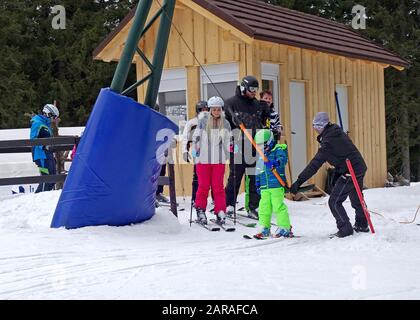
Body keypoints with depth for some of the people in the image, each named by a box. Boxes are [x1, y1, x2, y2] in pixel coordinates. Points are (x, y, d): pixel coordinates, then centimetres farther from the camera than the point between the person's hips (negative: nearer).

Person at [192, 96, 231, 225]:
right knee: (204, 185, 3)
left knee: (218, 186, 1)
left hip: (219, 160, 1)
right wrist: (195, 150, 1)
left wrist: (227, 155, 6)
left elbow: (227, 142, 15)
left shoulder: (225, 124, 6)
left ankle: (220, 212, 5)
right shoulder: (203, 122, 0)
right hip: (203, 159, -1)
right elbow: (195, 137, 8)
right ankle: (200, 210, 15)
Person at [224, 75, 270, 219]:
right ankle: (229, 205, 14)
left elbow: (263, 122, 26)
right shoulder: (231, 103, -3)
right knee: (235, 177, 1)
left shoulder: (257, 104, 14)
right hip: (238, 147, -5)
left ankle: (254, 207, 11)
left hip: (255, 147, 5)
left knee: (256, 178, 4)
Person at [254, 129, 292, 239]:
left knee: (278, 206, -9)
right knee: (264, 207, 4)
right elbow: (259, 171, 26)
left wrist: (275, 163, -43)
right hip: (265, 187, 7)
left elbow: (282, 159, -23)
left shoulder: (278, 150, -2)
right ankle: (265, 229, 13)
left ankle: (285, 228, -2)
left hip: (276, 185, -7)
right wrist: (258, 184, 24)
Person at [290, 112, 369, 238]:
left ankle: (345, 229, 1)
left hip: (350, 173, -10)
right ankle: (362, 225, 38)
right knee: (356, 198, 25)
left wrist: (299, 181, -24)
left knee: (334, 202, -3)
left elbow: (314, 165, -25)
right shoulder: (337, 132, 3)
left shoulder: (328, 142, -23)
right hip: (360, 168, 10)